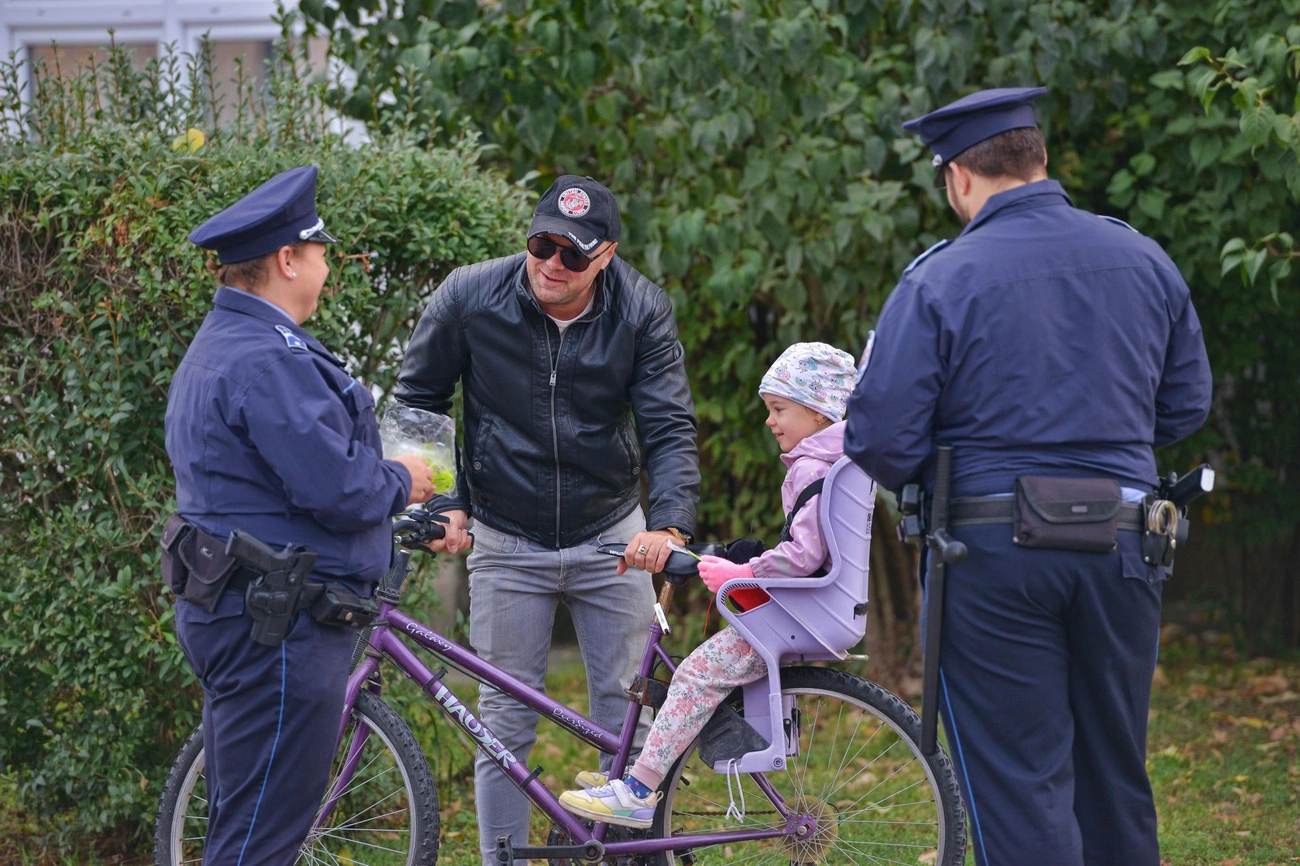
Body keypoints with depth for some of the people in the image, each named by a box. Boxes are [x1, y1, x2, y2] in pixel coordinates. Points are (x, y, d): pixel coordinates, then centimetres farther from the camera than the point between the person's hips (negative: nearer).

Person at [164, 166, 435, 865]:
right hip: (279, 630, -11)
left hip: (232, 618, 11)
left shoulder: (219, 345, 17)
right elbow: (335, 488, -23)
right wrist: (402, 482, -4)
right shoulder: (266, 360, -19)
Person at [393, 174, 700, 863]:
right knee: (505, 721, 3)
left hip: (612, 539, 0)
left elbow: (670, 427, -13)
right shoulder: (468, 298, -12)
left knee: (628, 714, 4)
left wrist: (668, 524, -30)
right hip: (507, 546, 0)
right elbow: (419, 400, 2)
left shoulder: (641, 310, -11)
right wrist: (443, 503, -7)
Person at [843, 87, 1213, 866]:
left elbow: (880, 435, -12)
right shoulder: (1145, 260, 4)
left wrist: (918, 481, 9)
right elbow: (1187, 405, 12)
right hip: (1123, 551, 5)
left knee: (1019, 782, -1)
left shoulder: (939, 280, -11)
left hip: (995, 548, -4)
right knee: (1117, 778, 17)